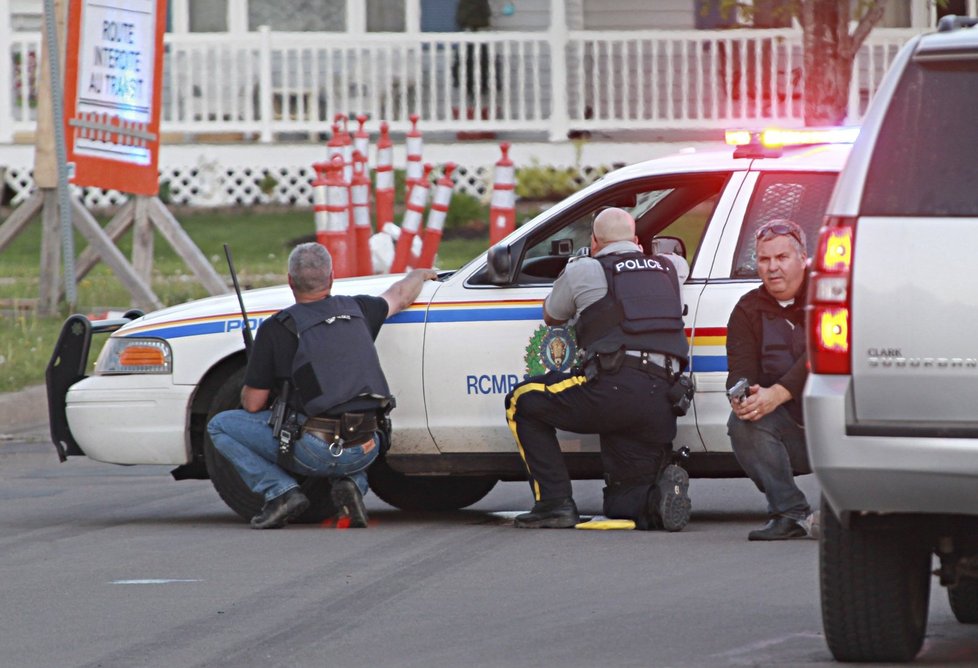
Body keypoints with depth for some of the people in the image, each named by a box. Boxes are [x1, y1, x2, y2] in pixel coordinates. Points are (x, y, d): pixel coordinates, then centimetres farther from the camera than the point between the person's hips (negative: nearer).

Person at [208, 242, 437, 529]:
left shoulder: (276, 329, -4)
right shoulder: (356, 310, 9)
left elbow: (253, 405, 0)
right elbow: (401, 296, 33)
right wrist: (418, 276, 56)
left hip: (314, 452, -4)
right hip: (365, 450, 5)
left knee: (221, 426, 10)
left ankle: (280, 491, -5)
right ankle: (352, 484, 9)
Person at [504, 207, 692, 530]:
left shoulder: (583, 270, 9)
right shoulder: (668, 268, 22)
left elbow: (551, 316, 29)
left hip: (615, 387, -5)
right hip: (662, 402, 5)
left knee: (522, 401, 16)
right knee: (622, 506, 18)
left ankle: (555, 503, 4)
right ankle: (660, 493, -17)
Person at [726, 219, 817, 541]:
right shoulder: (748, 311, 6)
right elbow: (740, 370, -7)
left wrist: (776, 394, -34)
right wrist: (742, 396, -33)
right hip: (791, 435, 2)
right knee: (742, 422, -26)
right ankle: (790, 513, -21)